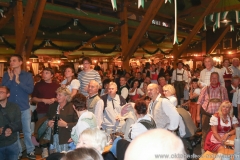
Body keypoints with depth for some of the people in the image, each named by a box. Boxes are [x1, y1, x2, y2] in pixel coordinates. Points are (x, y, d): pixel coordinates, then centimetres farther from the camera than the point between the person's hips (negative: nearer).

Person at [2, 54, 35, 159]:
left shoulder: (28, 75, -2)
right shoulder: (6, 75, 2)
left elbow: (30, 90, -12)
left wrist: (18, 82, -18)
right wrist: (10, 78, -15)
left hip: (24, 108, -2)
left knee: (27, 131, 7)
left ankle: (30, 151, 21)